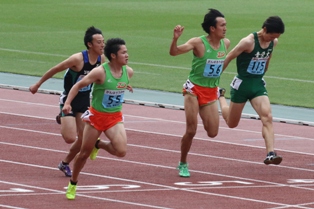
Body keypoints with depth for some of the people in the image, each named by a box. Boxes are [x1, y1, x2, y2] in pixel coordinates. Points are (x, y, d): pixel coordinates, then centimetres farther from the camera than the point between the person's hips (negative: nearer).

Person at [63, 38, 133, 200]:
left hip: (115, 118, 3)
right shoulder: (100, 72, -21)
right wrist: (67, 103, -25)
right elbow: (78, 85, -15)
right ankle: (73, 184, 29)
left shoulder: (128, 72, -6)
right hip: (96, 116, -3)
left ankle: (99, 144, 15)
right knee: (84, 153, 6)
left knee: (121, 151, -19)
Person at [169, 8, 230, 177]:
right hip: (194, 89, -5)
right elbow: (173, 52, -24)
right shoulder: (199, 43, -17)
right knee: (191, 131, -6)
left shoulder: (226, 43, -1)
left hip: (211, 92, 5)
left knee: (212, 133, -2)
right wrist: (175, 38, -42)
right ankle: (183, 164, 12)